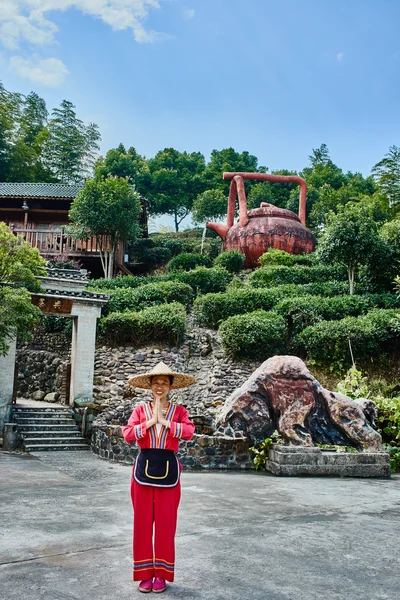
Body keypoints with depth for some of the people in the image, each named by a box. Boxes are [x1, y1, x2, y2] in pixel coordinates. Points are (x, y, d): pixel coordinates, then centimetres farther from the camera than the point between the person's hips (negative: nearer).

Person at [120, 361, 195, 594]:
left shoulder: (179, 410, 2)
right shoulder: (140, 409, 3)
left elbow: (189, 432, -17)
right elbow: (127, 434, -11)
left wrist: (164, 421, -17)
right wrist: (150, 421, -17)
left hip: (168, 470, -1)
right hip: (144, 468, 1)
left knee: (166, 523, 6)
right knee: (143, 523, 6)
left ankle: (161, 574, 21)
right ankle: (145, 573, 21)